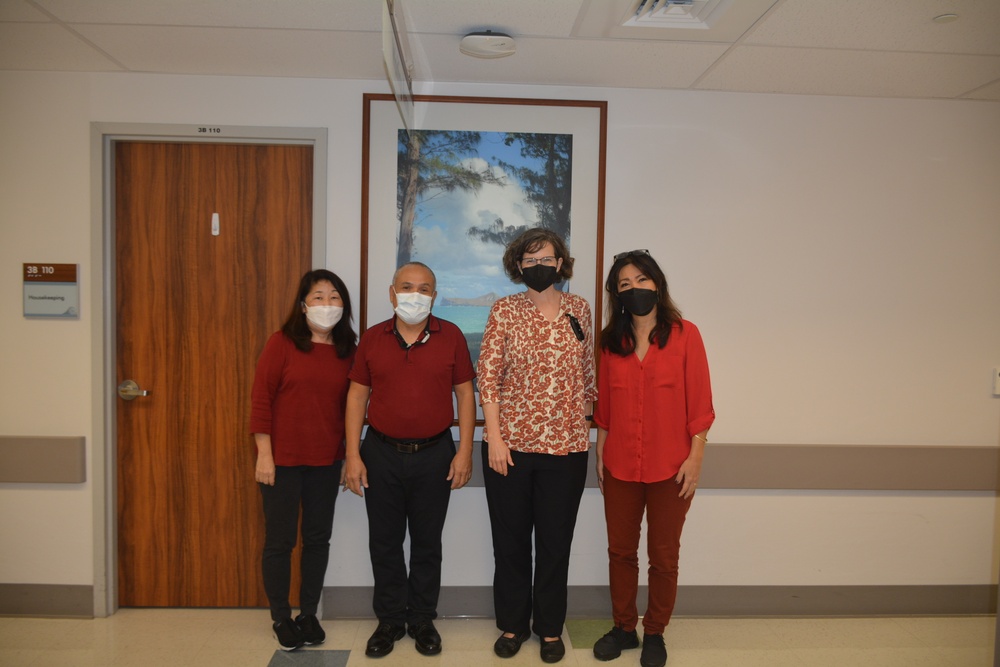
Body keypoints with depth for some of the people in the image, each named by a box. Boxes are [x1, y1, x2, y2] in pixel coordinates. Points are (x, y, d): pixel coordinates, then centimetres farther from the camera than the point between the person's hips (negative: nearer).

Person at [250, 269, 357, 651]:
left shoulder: (348, 350, 3)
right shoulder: (282, 343, -7)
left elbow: (349, 404, 7)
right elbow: (261, 398, -9)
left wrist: (349, 456, 5)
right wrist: (264, 454, -12)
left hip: (326, 461, 4)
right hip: (282, 459, -3)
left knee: (318, 537, 12)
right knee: (280, 540, 8)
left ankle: (309, 614, 29)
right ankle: (281, 619, 25)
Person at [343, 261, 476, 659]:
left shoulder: (450, 336, -3)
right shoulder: (372, 338, 1)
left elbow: (464, 394, 0)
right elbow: (357, 395, 3)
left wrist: (465, 451, -6)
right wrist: (353, 455, -2)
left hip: (434, 454, -1)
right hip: (381, 453, 2)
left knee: (427, 542, 11)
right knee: (384, 542, 12)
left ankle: (422, 620, 29)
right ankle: (390, 621, 29)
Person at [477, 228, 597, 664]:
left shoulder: (579, 309, 5)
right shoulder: (505, 310, -1)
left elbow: (588, 374, 11)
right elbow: (488, 375, -4)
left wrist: (586, 424, 11)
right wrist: (494, 436, -10)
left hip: (566, 447, 1)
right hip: (510, 445, -1)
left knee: (556, 541, 12)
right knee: (510, 540, 12)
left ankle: (550, 628, 30)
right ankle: (512, 625, 31)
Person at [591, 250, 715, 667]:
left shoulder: (684, 335, -6)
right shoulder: (612, 341, 3)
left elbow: (699, 403, -6)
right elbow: (604, 406, 8)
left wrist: (695, 458, -8)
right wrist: (600, 454, 8)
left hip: (670, 468, -3)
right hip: (620, 467, 3)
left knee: (663, 556, 11)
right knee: (620, 551, 13)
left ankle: (654, 633, 30)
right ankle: (623, 628, 31)